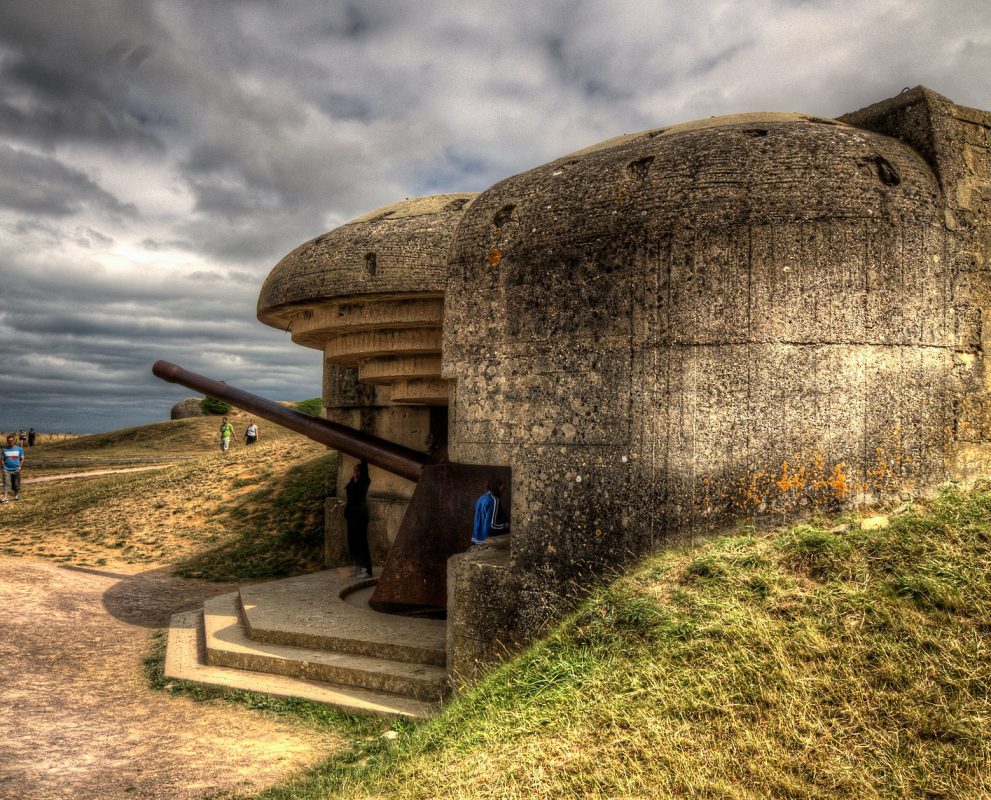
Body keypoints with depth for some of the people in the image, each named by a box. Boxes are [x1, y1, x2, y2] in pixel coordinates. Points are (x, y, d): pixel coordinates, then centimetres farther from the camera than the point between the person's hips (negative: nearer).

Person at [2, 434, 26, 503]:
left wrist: (20, 467, -3)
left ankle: (17, 495, 27)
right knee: (6, 483, -8)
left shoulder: (19, 449, 1)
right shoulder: (5, 450, 6)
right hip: (7, 469, 0)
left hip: (16, 470, 0)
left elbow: (22, 459, 6)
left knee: (16, 484, 7)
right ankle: (5, 497, -13)